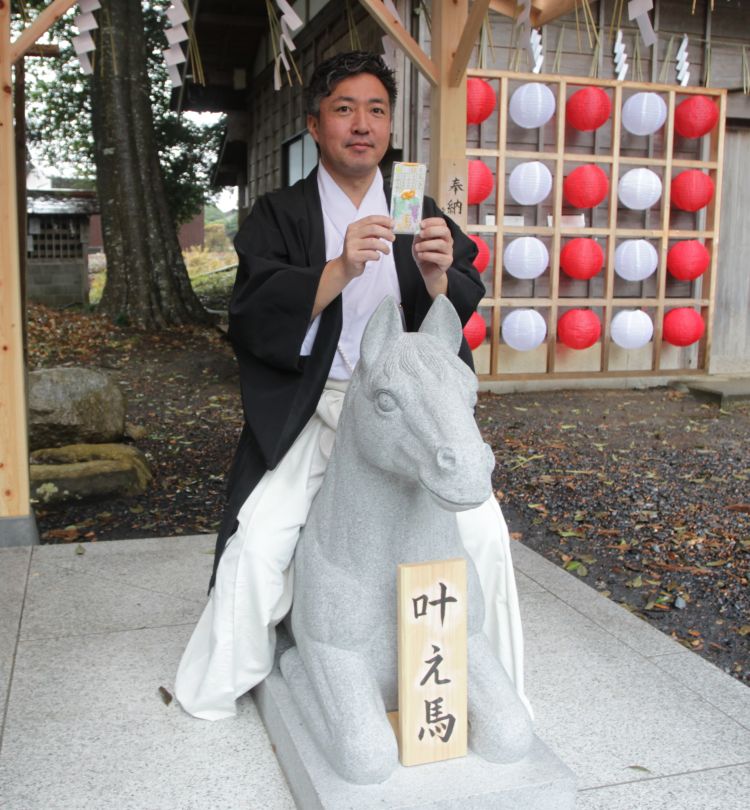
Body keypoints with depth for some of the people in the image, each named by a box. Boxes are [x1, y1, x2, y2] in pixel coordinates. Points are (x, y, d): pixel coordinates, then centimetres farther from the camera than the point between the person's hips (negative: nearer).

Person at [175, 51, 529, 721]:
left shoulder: (420, 213, 13)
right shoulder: (278, 216, 5)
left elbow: (462, 317, 2)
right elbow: (253, 320, -11)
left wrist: (437, 276, -21)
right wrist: (339, 270, -26)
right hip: (311, 412, -2)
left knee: (485, 531, -10)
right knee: (259, 544, -17)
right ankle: (216, 691, 10)